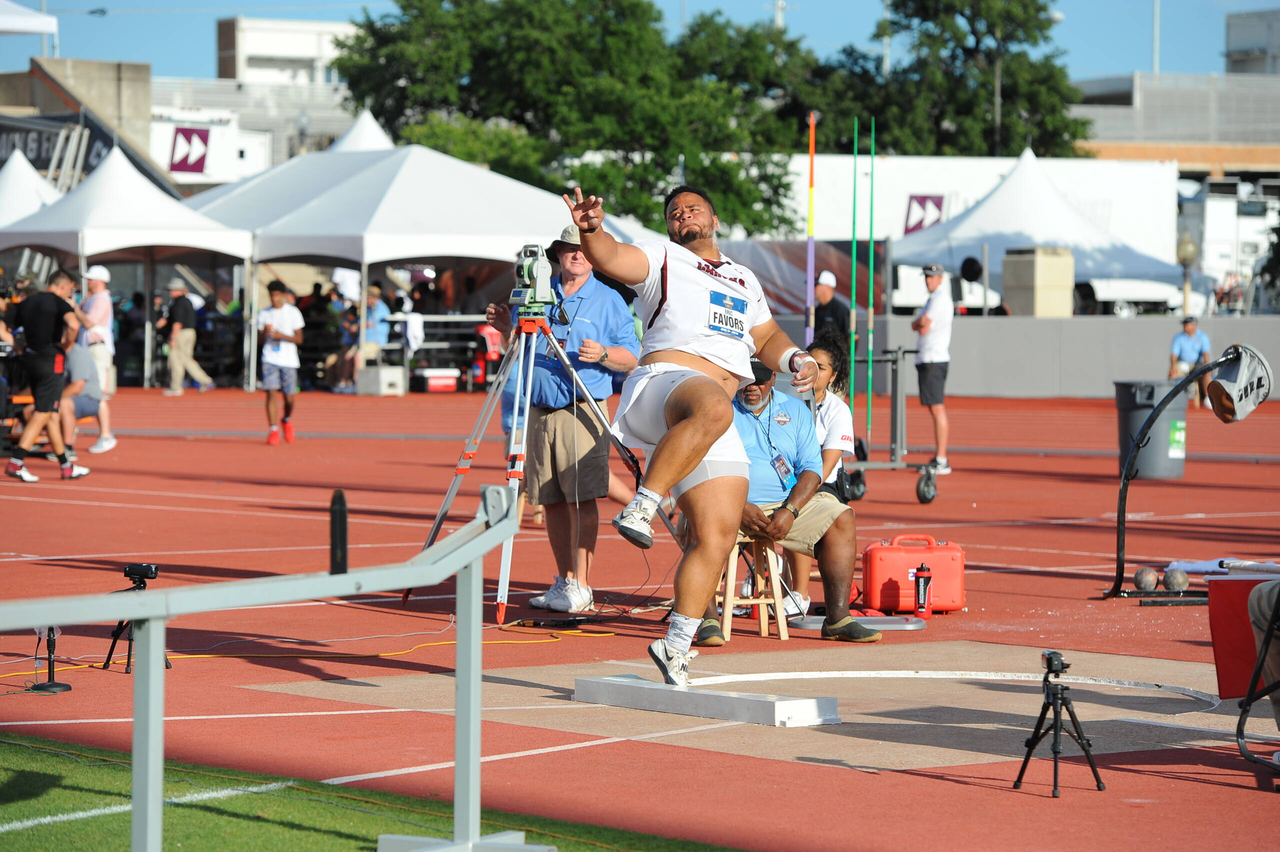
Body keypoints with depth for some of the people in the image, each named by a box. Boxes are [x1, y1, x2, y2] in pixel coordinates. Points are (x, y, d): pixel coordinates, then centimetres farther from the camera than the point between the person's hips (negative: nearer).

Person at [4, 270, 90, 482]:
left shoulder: (26, 302, 13)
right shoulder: (58, 302, -8)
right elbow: (73, 324, -27)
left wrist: (17, 346, 11)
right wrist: (68, 344, -10)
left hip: (30, 358, 7)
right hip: (52, 360, -7)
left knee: (51, 414, 12)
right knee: (42, 414, -5)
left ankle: (65, 466, 17)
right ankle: (16, 462, -13)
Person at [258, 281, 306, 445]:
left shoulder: (293, 312, 0)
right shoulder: (264, 314, 8)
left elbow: (299, 339, -1)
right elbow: (260, 338, 12)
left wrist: (281, 335, -16)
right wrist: (265, 333, -11)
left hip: (289, 360, -1)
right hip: (270, 359, 1)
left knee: (289, 397, 3)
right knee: (271, 393, -14)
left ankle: (286, 420, 34)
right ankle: (273, 430, -12)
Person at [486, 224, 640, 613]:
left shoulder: (609, 300, 5)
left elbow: (631, 359, 1)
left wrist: (603, 354, -18)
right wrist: (507, 329, 3)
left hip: (583, 411, -4)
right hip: (540, 411, 5)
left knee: (581, 497, -11)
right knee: (551, 501, 6)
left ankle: (581, 586, -12)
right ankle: (564, 581, 13)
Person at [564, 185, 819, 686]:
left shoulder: (745, 280, 33)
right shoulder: (661, 258, 15)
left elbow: (766, 337, 40)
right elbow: (611, 258, -4)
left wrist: (795, 359, 18)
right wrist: (591, 230, -27)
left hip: (719, 419, 6)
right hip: (665, 381, -6)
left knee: (717, 536, -5)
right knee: (711, 408, -43)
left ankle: (676, 645, 3)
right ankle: (641, 506, -41)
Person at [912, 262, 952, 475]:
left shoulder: (940, 299, -10)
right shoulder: (932, 299, 21)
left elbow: (923, 329, -14)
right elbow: (915, 326, 19)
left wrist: (921, 323, 5)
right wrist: (921, 322, 0)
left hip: (933, 361, -10)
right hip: (927, 359, 10)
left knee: (937, 409, -12)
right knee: (935, 409, 11)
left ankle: (941, 461, -15)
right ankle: (937, 458, 14)